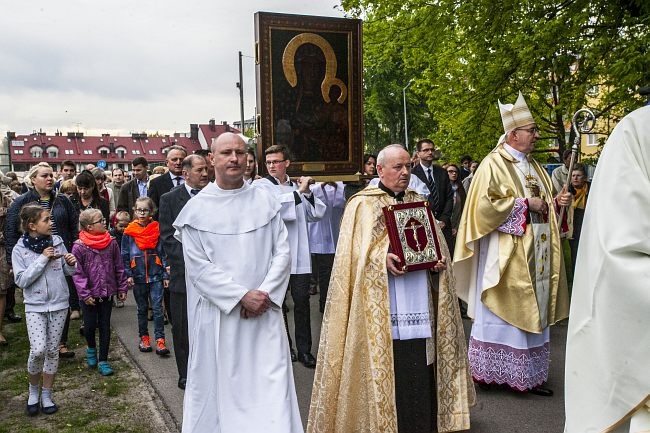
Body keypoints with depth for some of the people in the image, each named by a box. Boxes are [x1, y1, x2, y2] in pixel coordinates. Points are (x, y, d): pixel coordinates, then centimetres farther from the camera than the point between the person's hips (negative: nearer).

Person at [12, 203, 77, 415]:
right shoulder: (20, 249, -8)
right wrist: (42, 259, -19)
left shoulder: (57, 241, -3)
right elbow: (21, 280, -14)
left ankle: (46, 395, 23)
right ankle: (33, 391, 16)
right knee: (38, 350, -12)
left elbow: (67, 271, 8)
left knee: (52, 351, 8)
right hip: (35, 306, -2)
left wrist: (71, 263, -15)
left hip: (59, 304, 2)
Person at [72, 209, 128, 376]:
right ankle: (91, 348, 35)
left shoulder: (111, 243, -2)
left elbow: (119, 267, 5)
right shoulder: (79, 246, -11)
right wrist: (85, 294, -14)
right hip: (89, 295, -2)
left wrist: (122, 288, 5)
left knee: (105, 326, 8)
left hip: (108, 292, 3)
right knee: (90, 325, 3)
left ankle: (103, 360, 18)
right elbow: (77, 273, -10)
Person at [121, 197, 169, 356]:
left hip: (156, 276, -1)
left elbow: (163, 253, 1)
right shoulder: (129, 232, 1)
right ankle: (144, 337, 25)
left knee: (157, 308, -3)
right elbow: (125, 255, 4)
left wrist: (166, 275, -1)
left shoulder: (157, 229, 0)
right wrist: (128, 275, -3)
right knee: (142, 309, 13)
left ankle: (160, 340, -1)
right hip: (138, 277, 1)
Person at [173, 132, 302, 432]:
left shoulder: (266, 201, 5)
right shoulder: (197, 208, -1)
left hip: (264, 312, 2)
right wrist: (242, 296, -14)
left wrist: (265, 293, -11)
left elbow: (282, 252, 2)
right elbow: (198, 267, -7)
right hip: (217, 313, -1)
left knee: (271, 386, 2)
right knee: (220, 384, 9)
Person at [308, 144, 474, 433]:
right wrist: (381, 258, -23)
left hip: (419, 307, 5)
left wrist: (439, 261, -1)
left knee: (421, 373, 7)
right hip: (383, 310, -4)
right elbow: (354, 252, -7)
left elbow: (435, 243, 19)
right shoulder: (362, 205, 0)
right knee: (389, 369, -4)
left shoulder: (418, 202, 16)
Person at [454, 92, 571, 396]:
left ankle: (529, 374, 18)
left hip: (536, 254, 8)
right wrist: (525, 203, -16)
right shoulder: (494, 164, -9)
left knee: (532, 312, 10)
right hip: (507, 255, -8)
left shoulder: (532, 165, 16)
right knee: (504, 312, -2)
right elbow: (486, 204, -19)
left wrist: (556, 202, 5)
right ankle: (491, 372, 9)